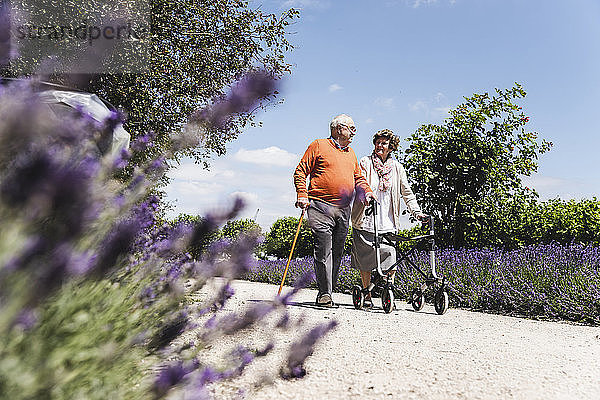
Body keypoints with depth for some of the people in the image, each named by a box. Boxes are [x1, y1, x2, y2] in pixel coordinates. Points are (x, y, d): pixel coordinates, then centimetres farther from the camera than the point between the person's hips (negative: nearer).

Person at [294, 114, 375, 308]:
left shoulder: (351, 153, 24)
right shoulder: (319, 145, 5)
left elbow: (358, 177, 27)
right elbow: (301, 171, 1)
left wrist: (367, 191, 7)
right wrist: (302, 194, -12)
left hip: (343, 211, 6)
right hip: (320, 207, -6)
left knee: (337, 253, 6)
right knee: (324, 250, -11)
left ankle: (328, 291, 15)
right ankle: (324, 294, -6)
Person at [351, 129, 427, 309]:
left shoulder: (397, 167, 12)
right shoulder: (365, 162, 6)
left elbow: (407, 192, 11)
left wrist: (417, 212, -1)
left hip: (387, 223, 1)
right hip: (366, 220, -1)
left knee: (389, 258, -9)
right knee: (365, 260, 3)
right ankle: (367, 295, 16)